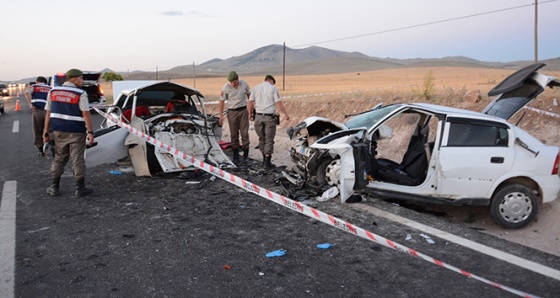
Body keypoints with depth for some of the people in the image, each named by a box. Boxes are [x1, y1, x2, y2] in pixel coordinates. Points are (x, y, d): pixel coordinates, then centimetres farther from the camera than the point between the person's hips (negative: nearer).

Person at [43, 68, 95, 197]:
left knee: (59, 159, 17)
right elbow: (86, 114, -16)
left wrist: (46, 131, 11)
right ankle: (80, 188, 7)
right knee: (78, 160, 2)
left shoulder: (53, 91, 7)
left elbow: (48, 113, 8)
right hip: (76, 132, -5)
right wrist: (90, 132, -14)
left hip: (59, 131, 5)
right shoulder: (80, 94, -10)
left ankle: (54, 187, 21)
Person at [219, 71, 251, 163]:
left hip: (243, 111, 1)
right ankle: (236, 156, 12)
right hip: (232, 112, -1)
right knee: (234, 135, 4)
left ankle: (246, 155, 7)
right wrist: (221, 115, -5)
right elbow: (222, 101, -3)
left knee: (244, 133, -1)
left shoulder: (244, 84, -5)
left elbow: (249, 95, 11)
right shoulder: (226, 87, -10)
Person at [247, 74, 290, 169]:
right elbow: (278, 103, -8)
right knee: (269, 140, 3)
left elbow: (250, 102, 3)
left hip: (258, 116, 3)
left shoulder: (256, 88, 7)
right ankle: (267, 162, 5)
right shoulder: (273, 88, -3)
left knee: (261, 138, 16)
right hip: (269, 117, -3)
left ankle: (264, 159, 23)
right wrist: (286, 114, -2)